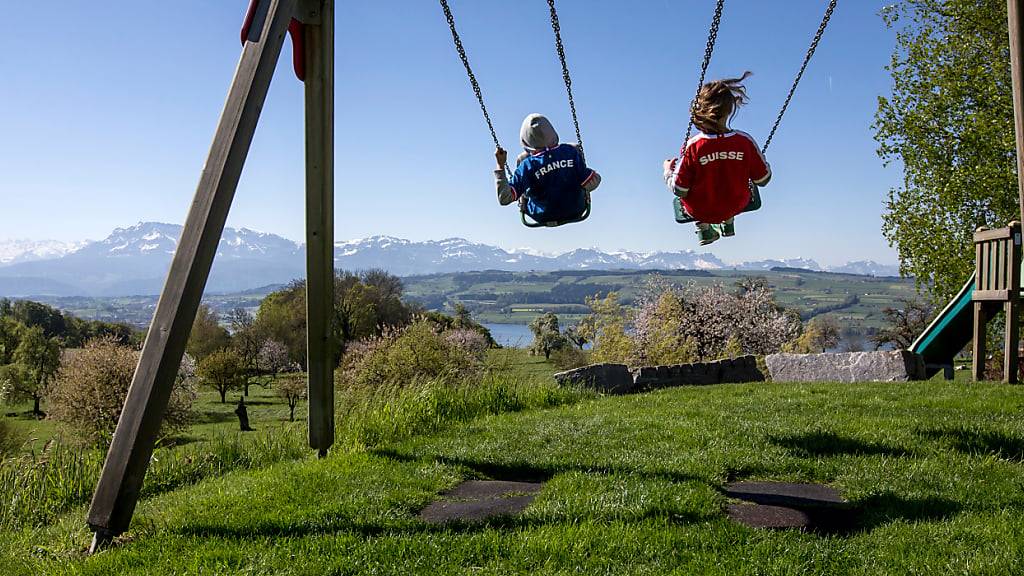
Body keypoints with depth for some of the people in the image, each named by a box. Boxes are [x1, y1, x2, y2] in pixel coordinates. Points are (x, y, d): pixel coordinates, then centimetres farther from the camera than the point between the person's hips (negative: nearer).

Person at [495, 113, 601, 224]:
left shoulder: (528, 166, -26)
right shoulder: (571, 152, -23)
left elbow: (504, 199, -25)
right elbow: (591, 184, -21)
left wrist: (501, 165, -21)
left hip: (543, 217, -1)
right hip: (575, 212, 1)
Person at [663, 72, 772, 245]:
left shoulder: (693, 147, -27)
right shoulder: (745, 141, -22)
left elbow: (679, 190, -19)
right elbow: (763, 179, -9)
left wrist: (668, 170, 1)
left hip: (700, 210, -2)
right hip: (737, 206, 2)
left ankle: (704, 228, 30)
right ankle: (728, 222, 39)